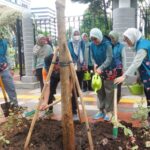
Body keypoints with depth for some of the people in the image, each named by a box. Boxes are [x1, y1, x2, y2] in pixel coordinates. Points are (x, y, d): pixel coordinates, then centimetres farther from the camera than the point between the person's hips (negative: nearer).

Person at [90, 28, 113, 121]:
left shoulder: (107, 44, -16)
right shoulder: (92, 45, 0)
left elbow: (109, 59, -21)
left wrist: (101, 68, -31)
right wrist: (95, 64, -11)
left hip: (107, 71, -5)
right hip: (98, 71, 6)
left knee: (108, 91, 1)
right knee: (100, 91, 11)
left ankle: (109, 111, 12)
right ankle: (101, 110, 23)